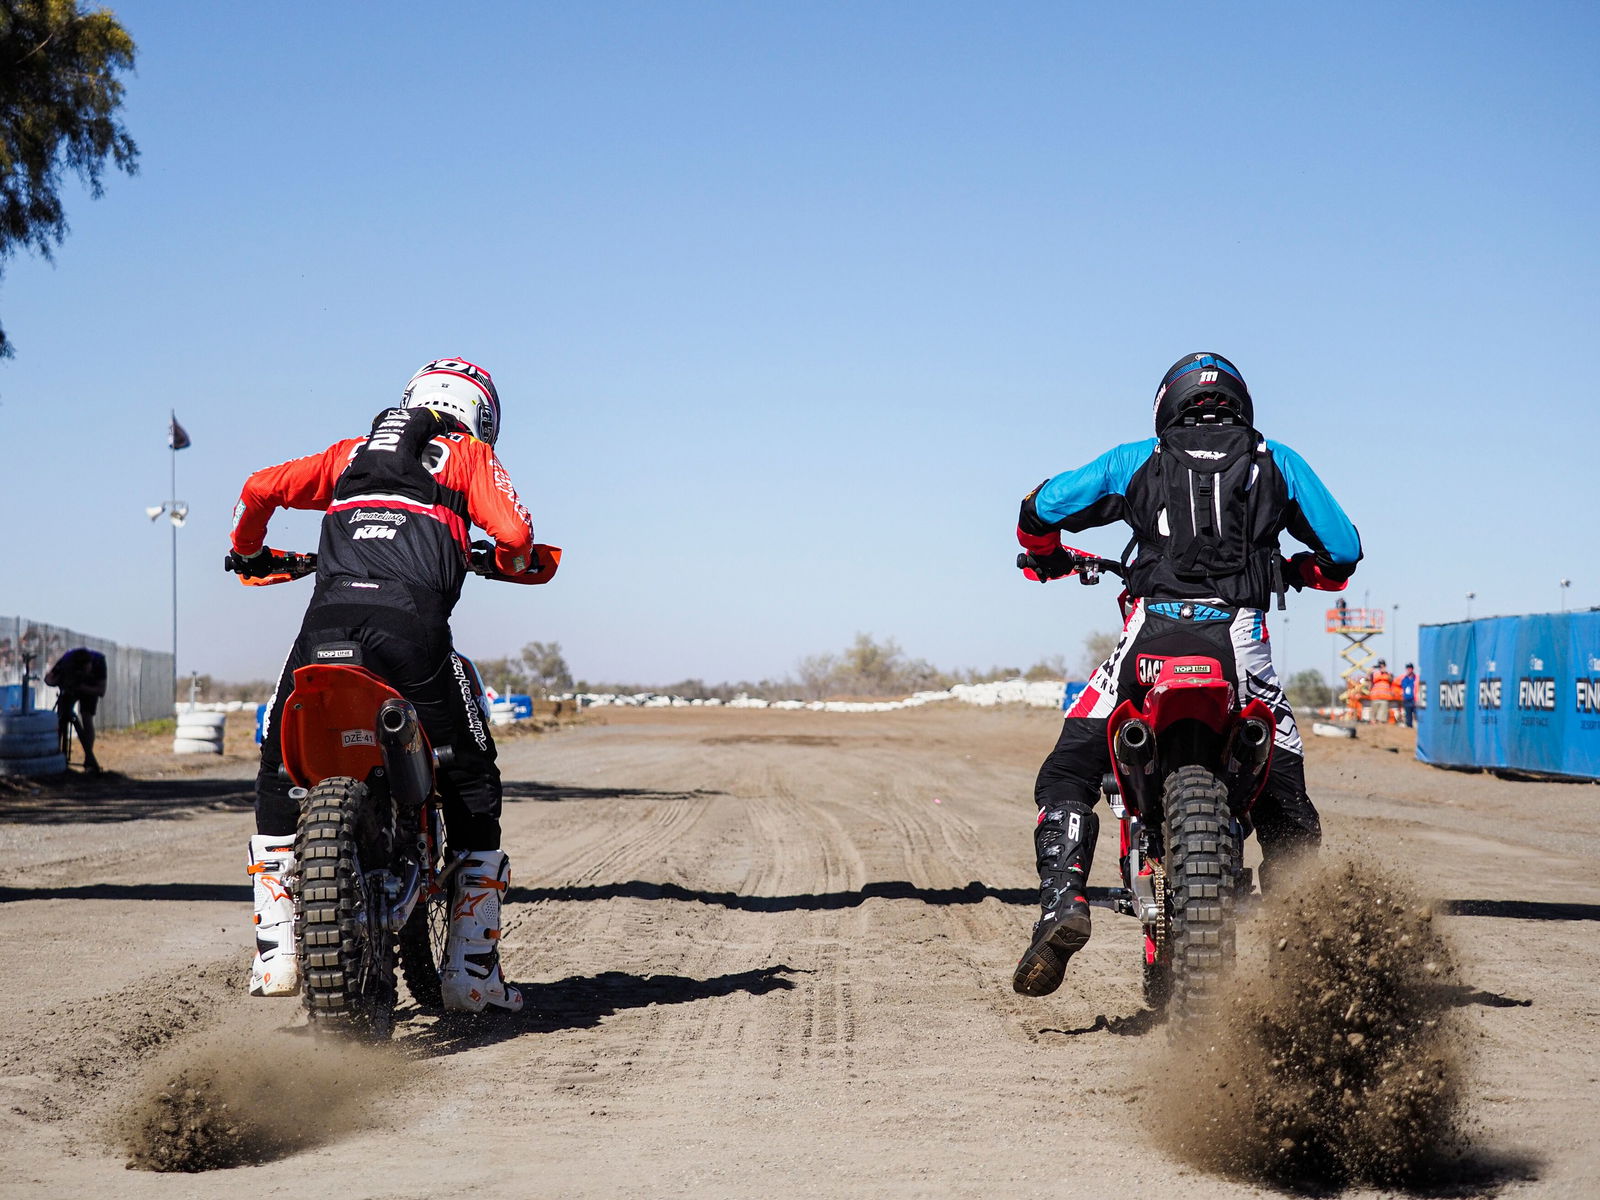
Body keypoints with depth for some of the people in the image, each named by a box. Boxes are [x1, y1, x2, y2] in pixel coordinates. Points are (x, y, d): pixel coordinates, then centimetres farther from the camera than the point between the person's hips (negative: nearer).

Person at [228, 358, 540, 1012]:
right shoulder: (471, 456, 20)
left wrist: (248, 551, 40)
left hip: (328, 615, 3)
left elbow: (260, 488, 20)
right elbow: (514, 533, 4)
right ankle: (472, 968, 9)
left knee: (279, 775, 21)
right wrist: (513, 563, 28)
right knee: (471, 786, 13)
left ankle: (275, 952, 15)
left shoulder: (352, 452, 29)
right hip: (412, 625, -3)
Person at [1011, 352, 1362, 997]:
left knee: (1067, 774, 8)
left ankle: (1061, 902, -12)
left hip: (1153, 634, -1)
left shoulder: (1137, 461, 16)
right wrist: (1297, 571, 39)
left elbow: (1041, 509, 12)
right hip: (1241, 644, 1)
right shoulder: (1277, 463, 18)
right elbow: (1345, 549, 18)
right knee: (1285, 799, 16)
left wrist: (1051, 556, 33)